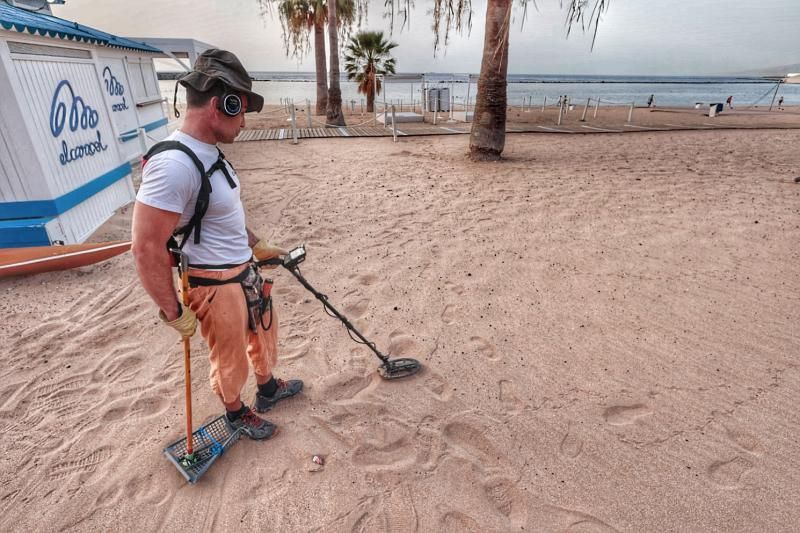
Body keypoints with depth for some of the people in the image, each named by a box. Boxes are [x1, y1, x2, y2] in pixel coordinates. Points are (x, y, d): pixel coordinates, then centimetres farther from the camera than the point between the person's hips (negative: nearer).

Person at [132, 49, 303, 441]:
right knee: (230, 356, 14)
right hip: (215, 285, -9)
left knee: (264, 332, 25)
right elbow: (146, 248, -26)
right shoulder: (173, 164, -27)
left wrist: (257, 247, 21)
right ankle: (236, 413, 42)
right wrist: (173, 312, -18)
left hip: (245, 270, 9)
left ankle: (268, 389, 51)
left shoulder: (209, 152, 3)